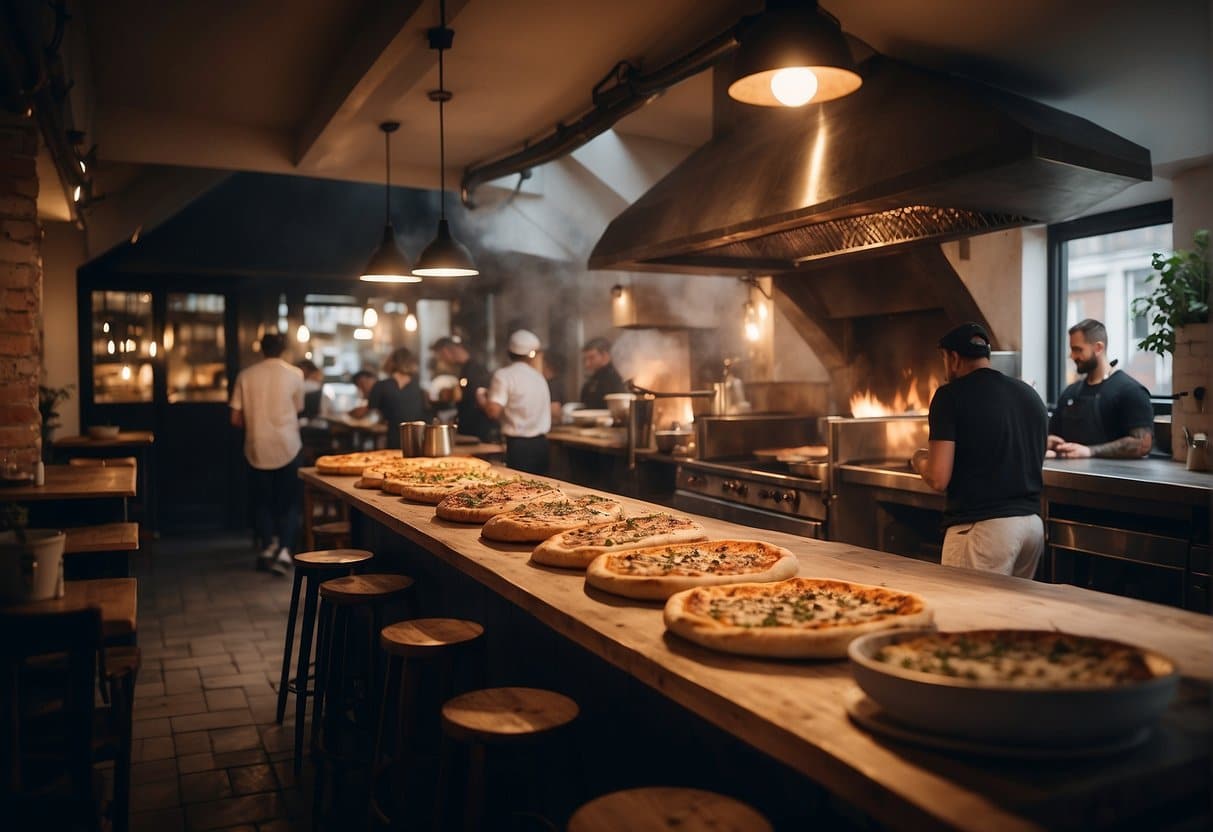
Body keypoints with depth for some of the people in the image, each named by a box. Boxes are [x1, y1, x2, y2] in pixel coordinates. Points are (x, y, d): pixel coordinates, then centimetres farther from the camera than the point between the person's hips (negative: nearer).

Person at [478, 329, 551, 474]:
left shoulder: (504, 375, -8)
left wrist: (481, 398, 1)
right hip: (541, 443, 6)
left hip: (518, 445, -6)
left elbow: (493, 411, -16)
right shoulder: (539, 376, 11)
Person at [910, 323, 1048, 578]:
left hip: (981, 527, -7)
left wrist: (919, 460, 9)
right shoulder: (1030, 395, 13)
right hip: (1033, 523, 7)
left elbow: (938, 479, -13)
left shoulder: (951, 395, -8)